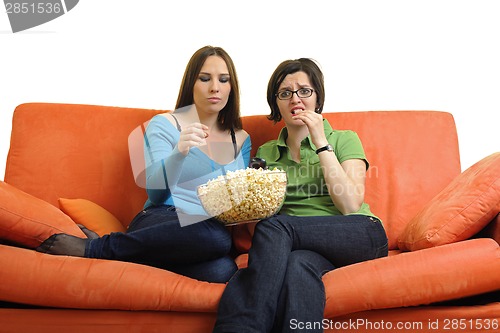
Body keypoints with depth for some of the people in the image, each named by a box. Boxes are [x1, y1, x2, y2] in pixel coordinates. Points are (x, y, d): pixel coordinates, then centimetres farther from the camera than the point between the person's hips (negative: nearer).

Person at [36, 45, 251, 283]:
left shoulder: (241, 139, 18)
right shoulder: (163, 124, 5)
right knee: (215, 235, -40)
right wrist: (179, 152, -25)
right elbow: (156, 192, -7)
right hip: (159, 222, -4)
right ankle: (97, 247, -20)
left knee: (223, 270, -36)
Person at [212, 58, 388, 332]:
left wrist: (321, 143, -8)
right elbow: (260, 215, 16)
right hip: (305, 246, 2)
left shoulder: (344, 139, 9)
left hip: (361, 236, -2)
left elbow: (350, 205, -7)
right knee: (298, 265, -37)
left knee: (274, 228, -30)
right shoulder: (266, 153, 18)